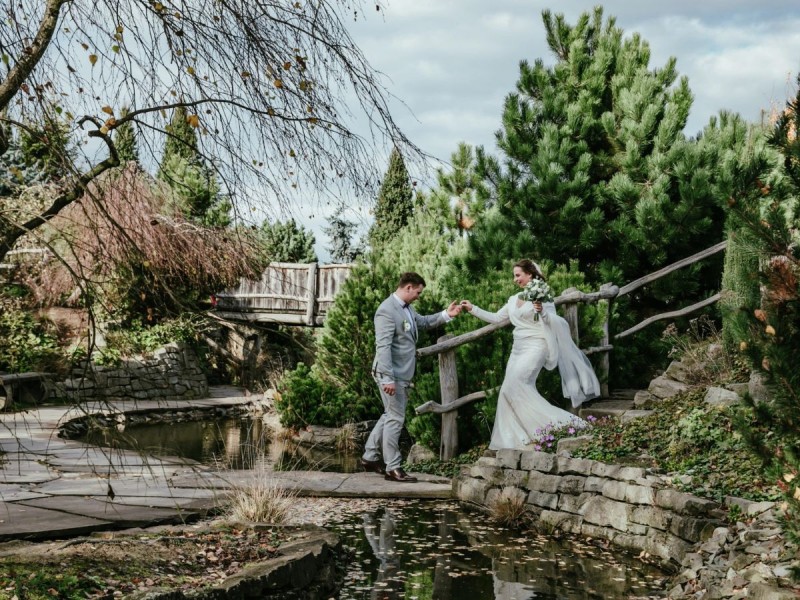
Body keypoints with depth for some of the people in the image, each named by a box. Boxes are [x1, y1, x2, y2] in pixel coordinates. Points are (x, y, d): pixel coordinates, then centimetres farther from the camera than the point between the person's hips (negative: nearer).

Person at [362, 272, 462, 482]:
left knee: (390, 416, 18)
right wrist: (387, 378, -26)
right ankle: (393, 468, 5)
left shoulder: (406, 308, 10)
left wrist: (446, 314, 14)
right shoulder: (387, 310, -19)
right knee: (395, 419, -3)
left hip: (402, 374, 10)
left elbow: (422, 322, 28)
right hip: (391, 374, -10)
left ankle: (370, 457, 28)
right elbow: (383, 346, -23)